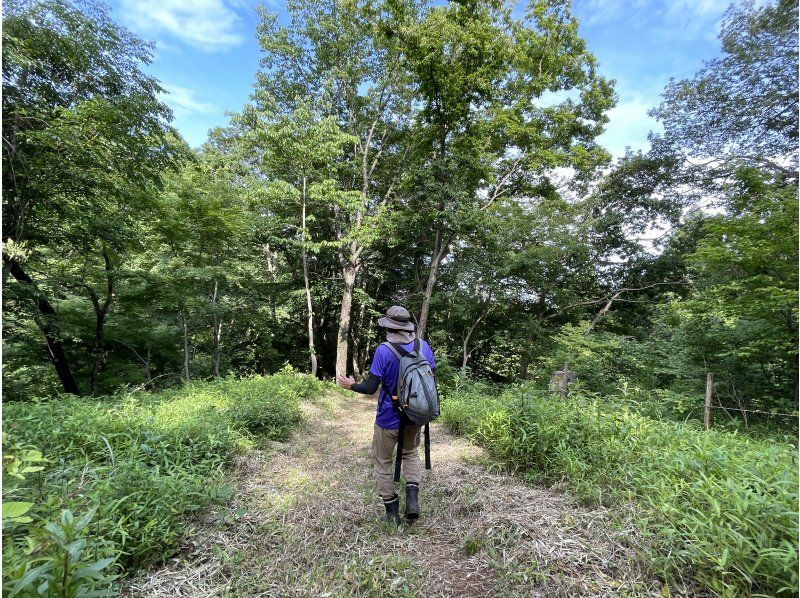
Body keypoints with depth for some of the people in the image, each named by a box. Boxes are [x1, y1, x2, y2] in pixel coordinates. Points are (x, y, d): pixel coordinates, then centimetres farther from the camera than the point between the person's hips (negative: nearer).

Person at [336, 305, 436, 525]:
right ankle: (413, 498, 13)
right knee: (411, 453, 29)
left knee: (382, 461, 17)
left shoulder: (384, 350, -21)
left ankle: (392, 512, 27)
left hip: (389, 418, -4)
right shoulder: (423, 346, -7)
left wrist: (351, 385, 2)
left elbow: (370, 388, -17)